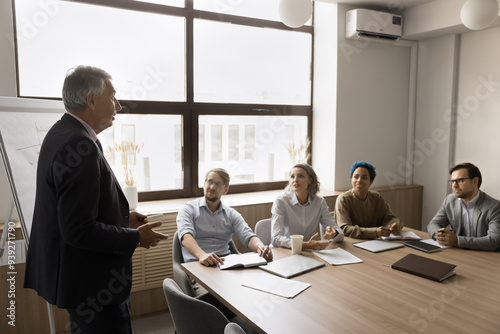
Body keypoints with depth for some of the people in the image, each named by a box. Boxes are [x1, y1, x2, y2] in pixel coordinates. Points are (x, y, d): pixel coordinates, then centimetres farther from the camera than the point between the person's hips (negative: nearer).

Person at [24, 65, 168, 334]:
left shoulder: (61, 133, 7)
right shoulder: (79, 145, -26)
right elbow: (79, 230, -28)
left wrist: (122, 218, 9)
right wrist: (137, 237, -16)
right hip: (92, 283, -10)